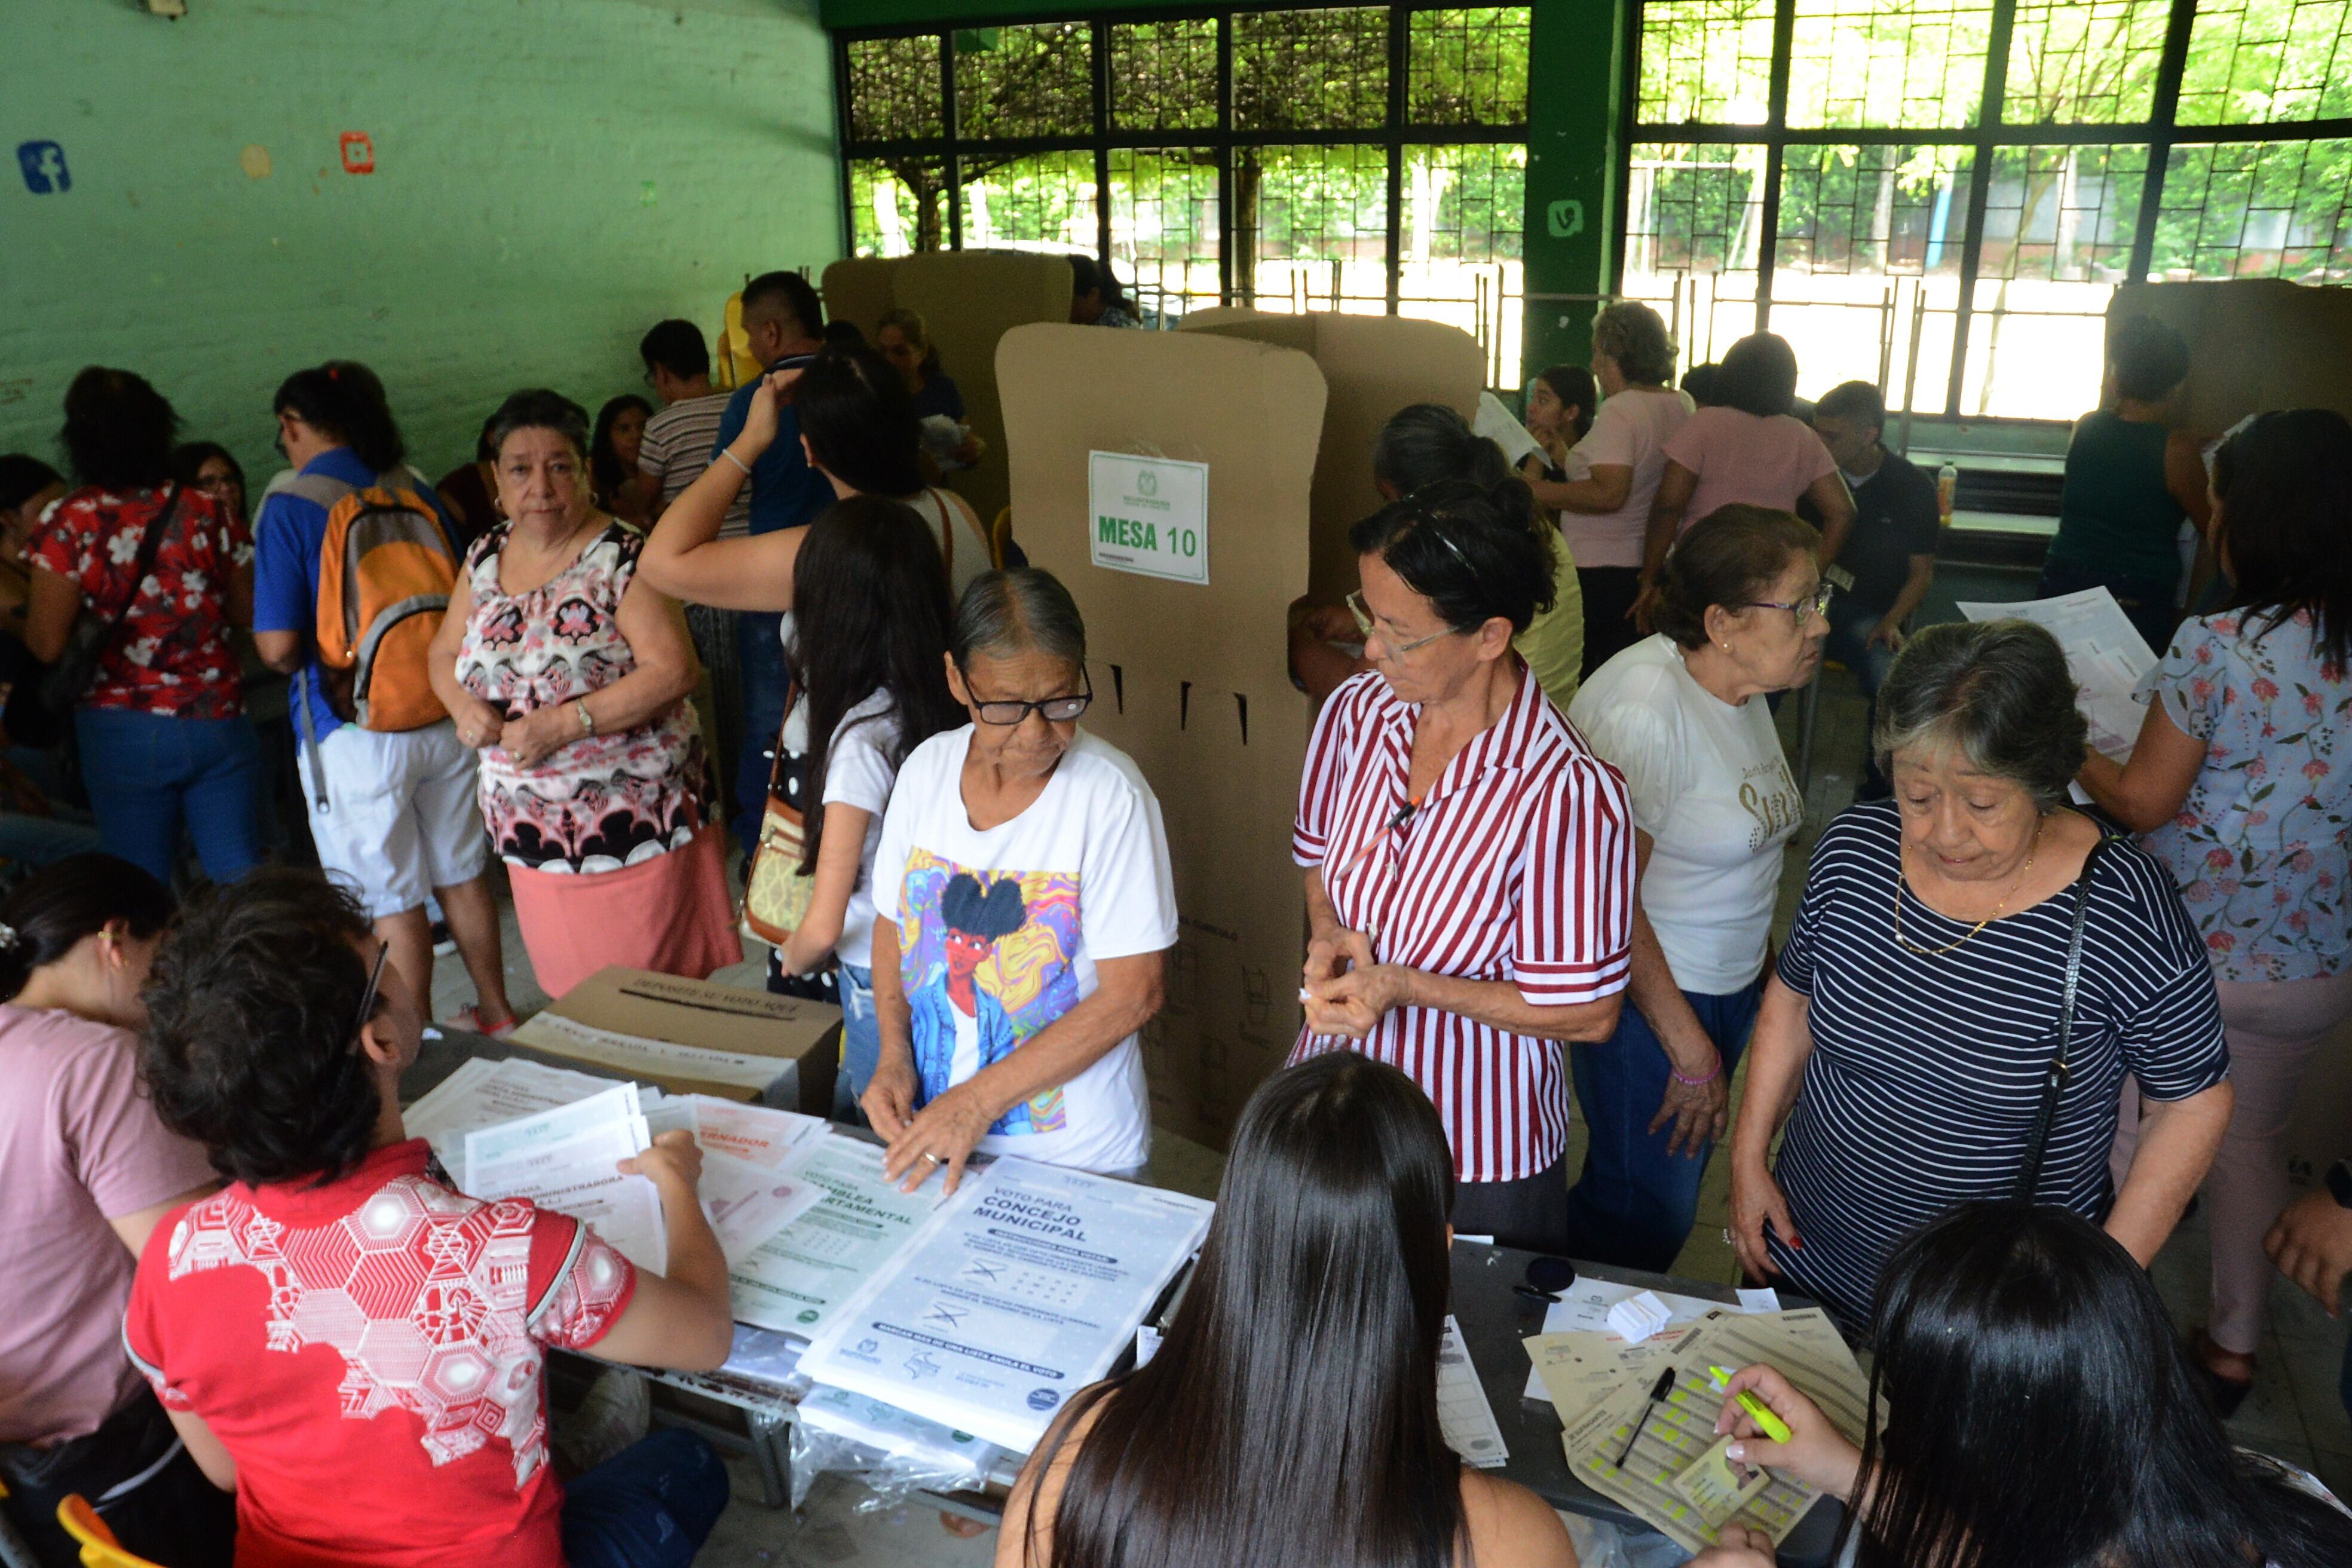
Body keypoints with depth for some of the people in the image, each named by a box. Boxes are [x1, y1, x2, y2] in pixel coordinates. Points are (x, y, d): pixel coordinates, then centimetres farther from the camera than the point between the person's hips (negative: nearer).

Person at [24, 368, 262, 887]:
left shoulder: (70, 524, -7)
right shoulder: (208, 514, -1)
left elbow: (47, 644, -9)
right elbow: (247, 612, 8)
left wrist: (21, 607, 11)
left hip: (121, 732, -1)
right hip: (218, 722, 2)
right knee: (241, 881, 3)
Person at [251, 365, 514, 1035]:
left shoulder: (290, 508, -10)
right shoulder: (413, 489, 3)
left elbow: (279, 645, -15)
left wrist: (301, 661, 7)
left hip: (357, 733, -5)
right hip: (443, 716, 5)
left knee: (394, 898, 5)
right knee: (462, 873, 17)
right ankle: (494, 1010, 30)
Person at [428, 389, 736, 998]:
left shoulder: (623, 556, -11)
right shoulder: (486, 557, 9)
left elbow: (674, 670, -19)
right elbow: (444, 653, 18)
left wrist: (566, 722, -23)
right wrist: (464, 705, -5)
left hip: (628, 827, -6)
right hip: (532, 832, 6)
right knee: (567, 995, 15)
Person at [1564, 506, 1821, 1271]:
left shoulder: (1740, 685, 3)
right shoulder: (1645, 710, -25)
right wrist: (1692, 1054, -17)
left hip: (1733, 987, 8)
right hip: (1645, 993, -8)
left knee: (1669, 1197, 17)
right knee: (1646, 1217, 2)